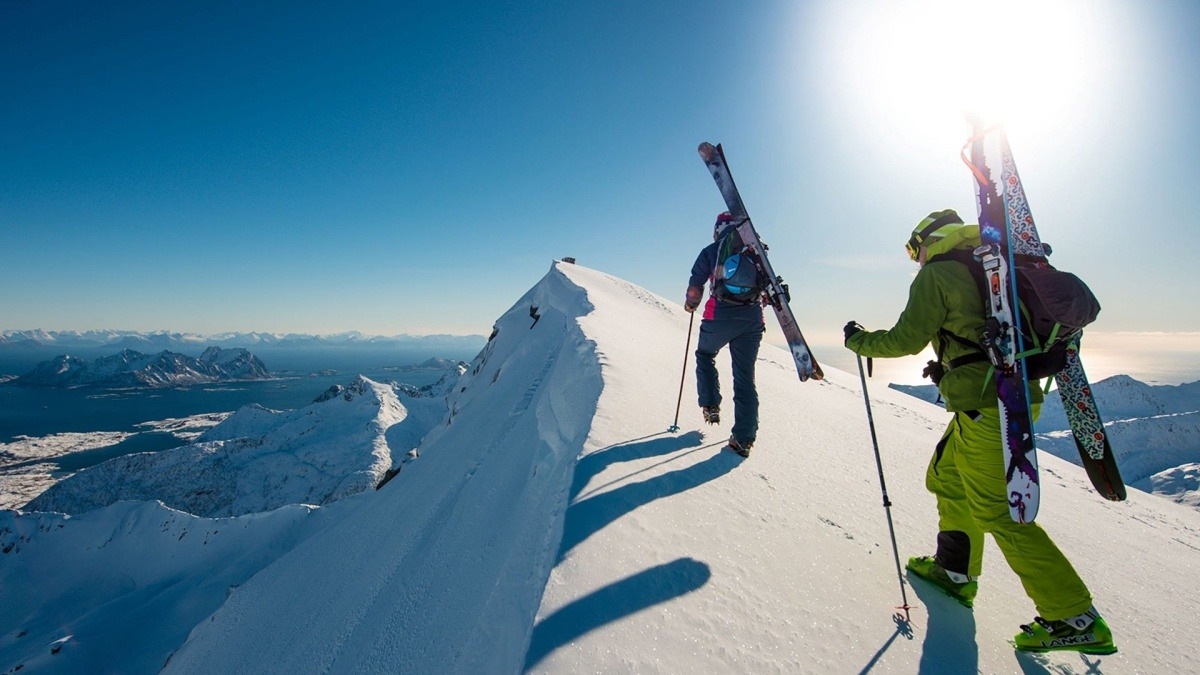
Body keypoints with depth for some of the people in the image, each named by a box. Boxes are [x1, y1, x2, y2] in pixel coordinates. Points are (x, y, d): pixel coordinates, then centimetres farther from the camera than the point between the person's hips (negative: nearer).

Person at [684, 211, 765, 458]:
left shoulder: (711, 251, 4)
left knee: (705, 355, 26)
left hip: (720, 317, -3)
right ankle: (744, 439, 6)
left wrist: (691, 304, 19)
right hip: (753, 319, 3)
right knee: (745, 377, 6)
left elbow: (695, 288, -1)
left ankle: (710, 406, 16)